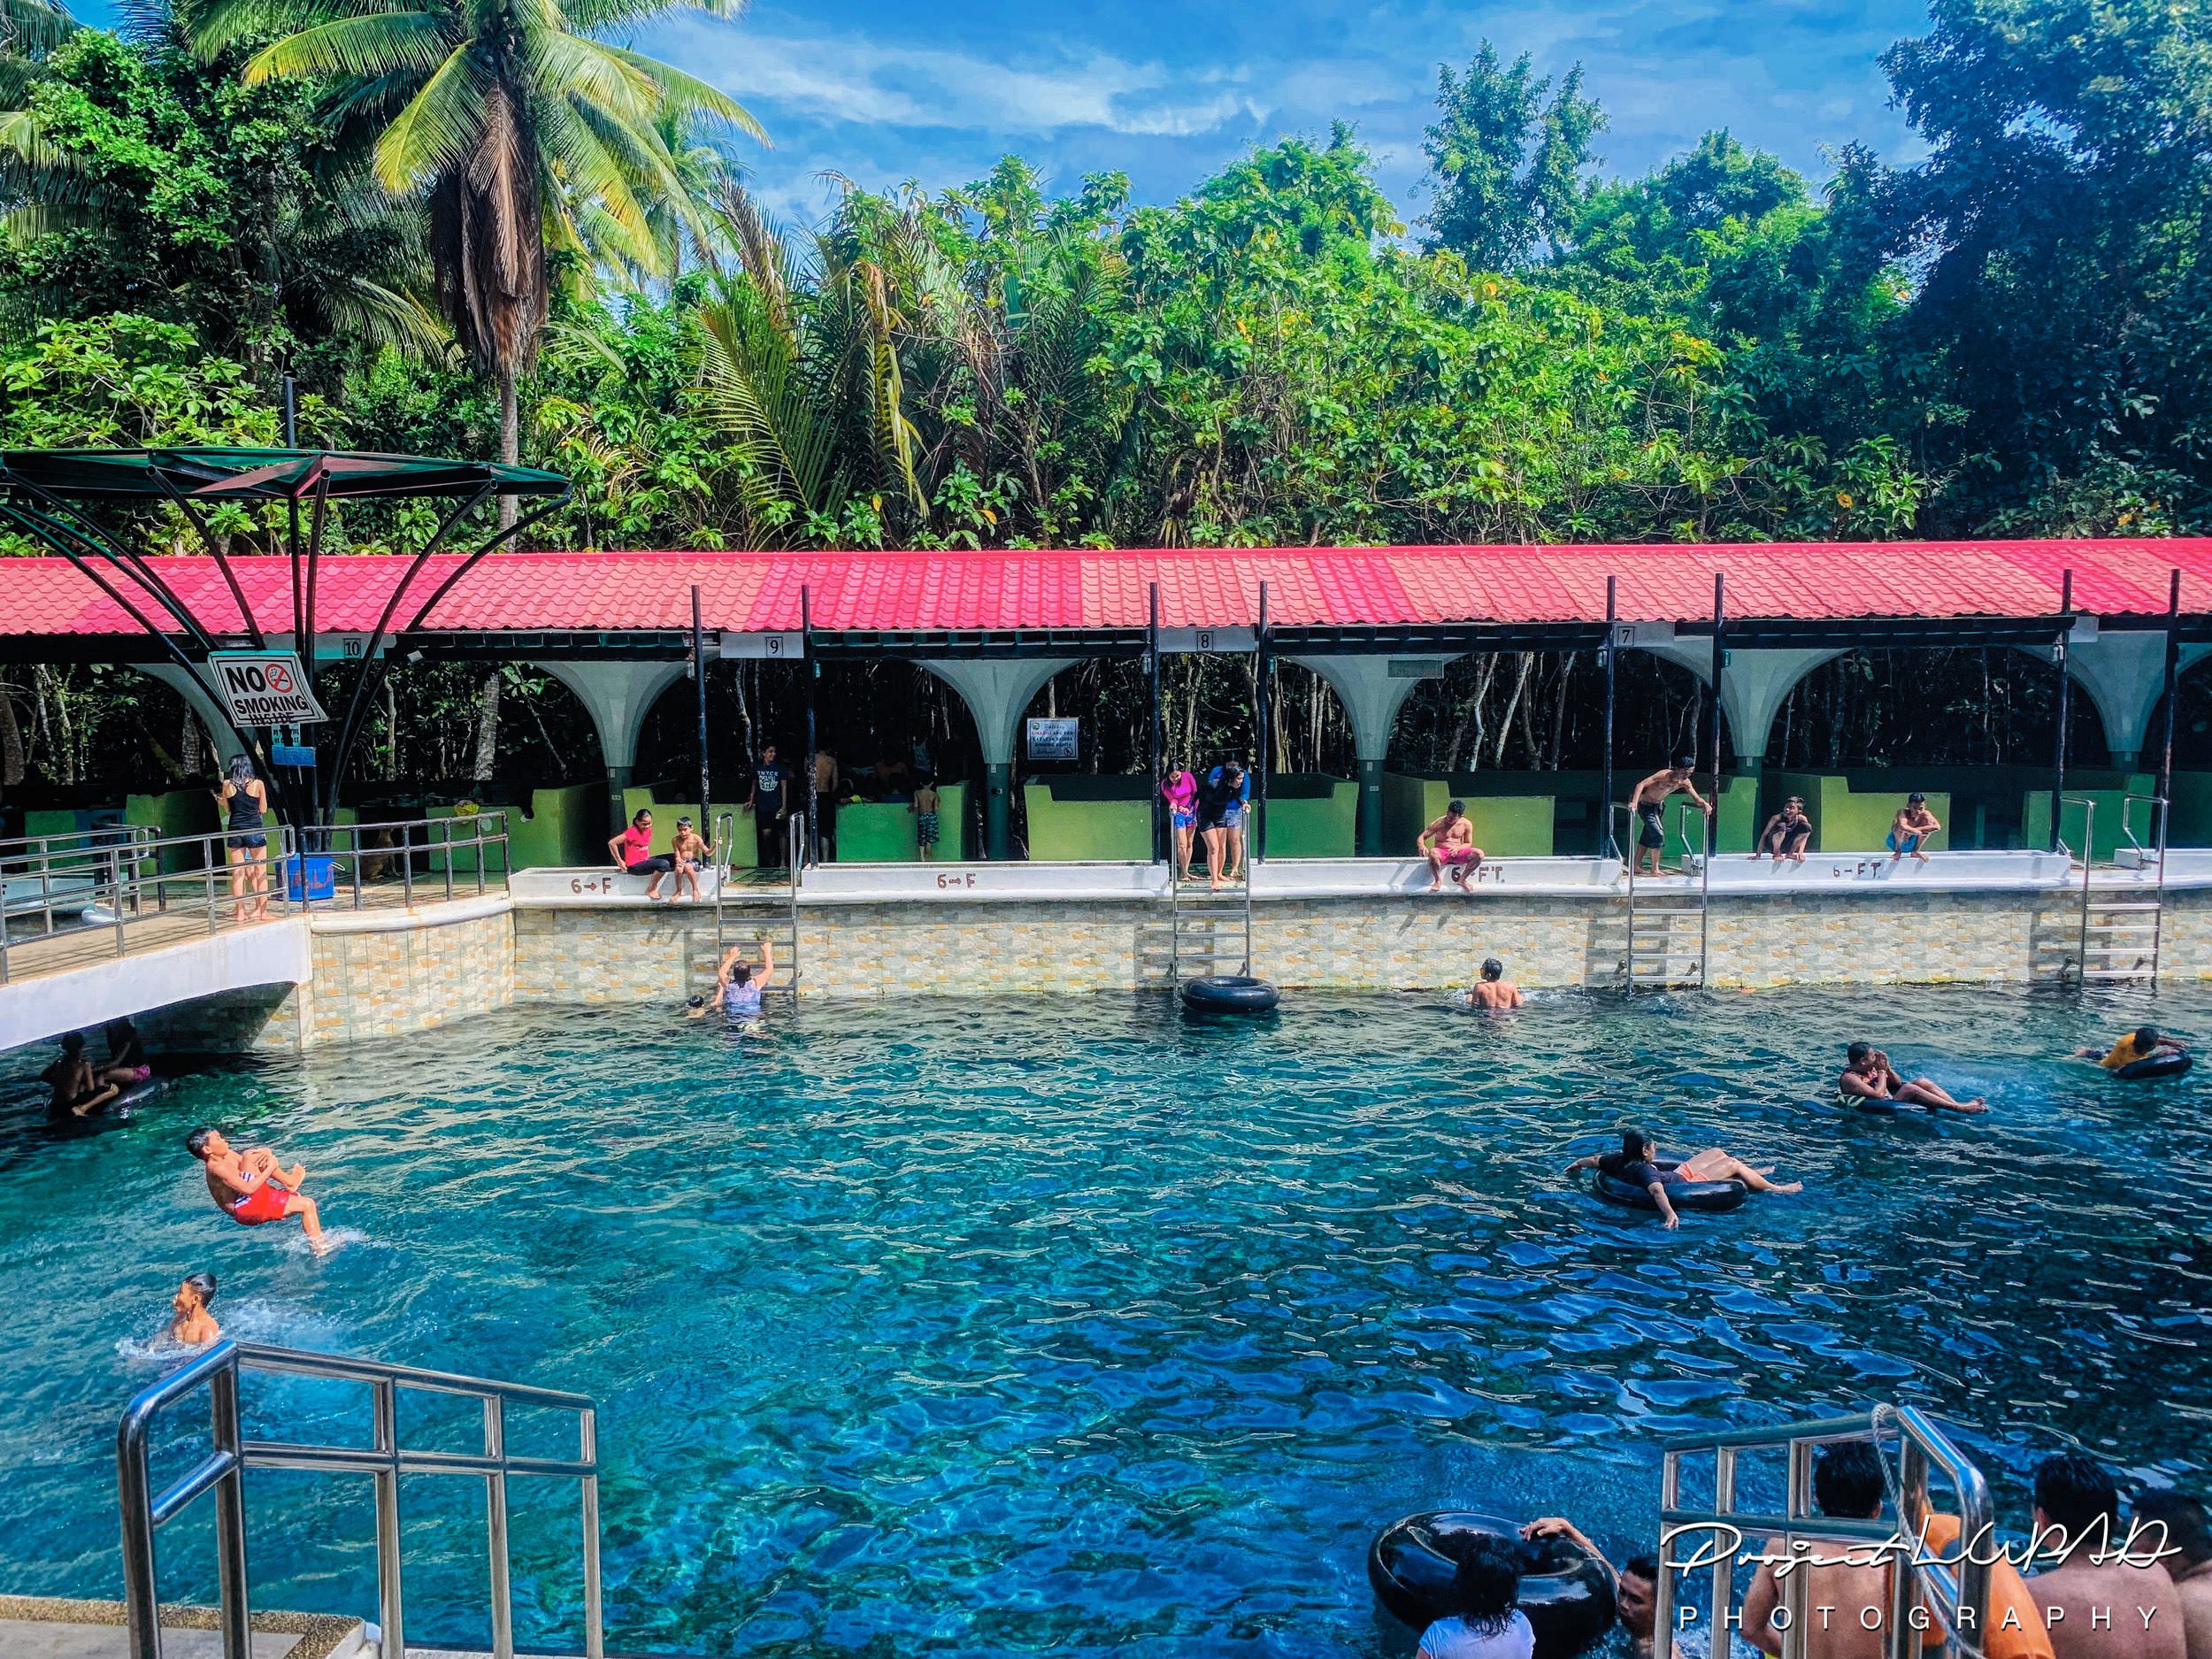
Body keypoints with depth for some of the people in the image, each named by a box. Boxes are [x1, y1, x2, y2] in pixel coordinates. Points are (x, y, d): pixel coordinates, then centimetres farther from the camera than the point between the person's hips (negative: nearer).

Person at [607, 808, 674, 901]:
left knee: (673, 859, 2)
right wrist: (620, 861, -15)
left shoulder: (648, 830, 6)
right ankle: (650, 890, -10)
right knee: (664, 864, -28)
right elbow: (612, 843, -22)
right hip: (634, 866, -9)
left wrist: (648, 856, 14)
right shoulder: (632, 832, -18)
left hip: (645, 861, 9)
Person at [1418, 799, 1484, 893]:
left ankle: (1462, 880, -6)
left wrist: (1458, 848, -16)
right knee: (1433, 852, -40)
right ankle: (1438, 881, -16)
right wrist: (1422, 846, -31)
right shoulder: (1438, 823, -6)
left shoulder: (1466, 824, 2)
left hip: (1458, 853, 3)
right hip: (1441, 853, -3)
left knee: (1479, 853, -24)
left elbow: (1468, 844, 7)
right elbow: (1421, 837, -6)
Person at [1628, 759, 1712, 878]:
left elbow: (1696, 798, -6)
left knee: (1648, 836, 14)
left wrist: (1704, 803, -30)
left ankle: (1637, 865, 25)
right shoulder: (1664, 775, -32)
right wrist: (1634, 803, -54)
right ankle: (1654, 870, -6)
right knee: (1658, 835, -14)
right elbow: (1641, 785, -41)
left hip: (1659, 805, 7)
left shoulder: (1684, 782, -11)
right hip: (1645, 805, -7)